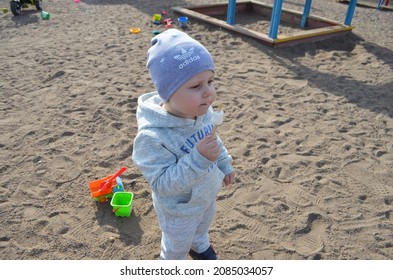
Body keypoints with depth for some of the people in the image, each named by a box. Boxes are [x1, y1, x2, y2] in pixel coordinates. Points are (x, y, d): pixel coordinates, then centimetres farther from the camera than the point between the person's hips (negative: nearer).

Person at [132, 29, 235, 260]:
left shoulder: (203, 111, -18)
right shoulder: (153, 136, -40)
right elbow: (162, 183, -36)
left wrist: (225, 164, 12)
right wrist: (197, 159, -47)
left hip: (208, 194, 6)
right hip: (180, 209, -6)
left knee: (204, 224, 37)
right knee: (177, 244, 25)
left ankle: (200, 245, 70)